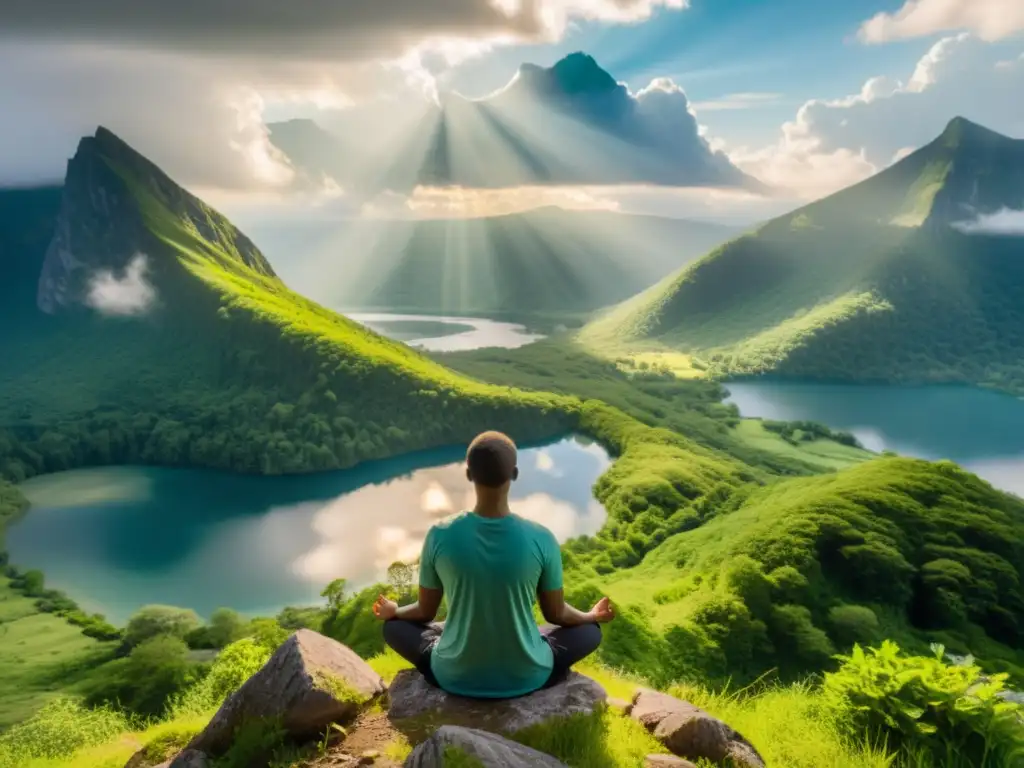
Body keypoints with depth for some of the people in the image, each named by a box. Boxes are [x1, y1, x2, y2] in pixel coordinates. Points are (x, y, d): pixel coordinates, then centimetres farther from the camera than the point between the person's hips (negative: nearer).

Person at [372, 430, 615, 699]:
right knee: (589, 631, 25)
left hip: (455, 676, 0)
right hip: (526, 677, 0)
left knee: (394, 626, 26)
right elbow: (556, 614, -2)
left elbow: (425, 611, -1)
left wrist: (392, 611, 22)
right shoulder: (541, 539, -18)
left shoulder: (440, 536, -16)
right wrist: (592, 616, 20)